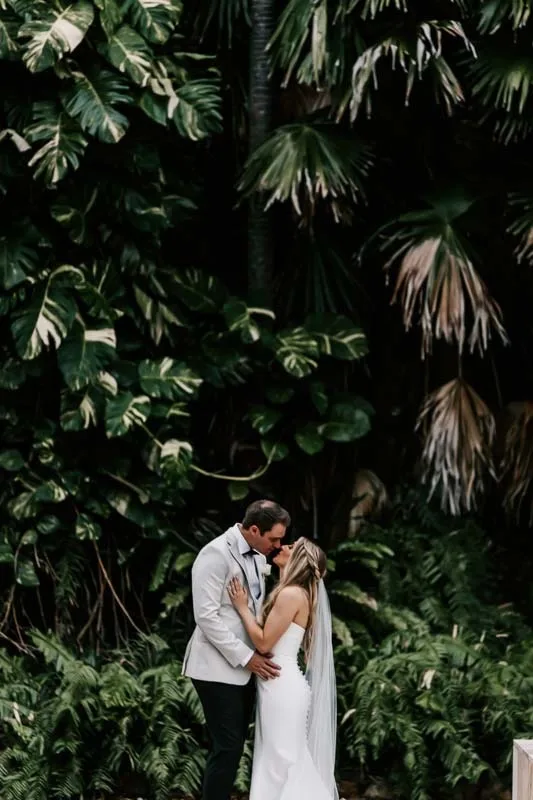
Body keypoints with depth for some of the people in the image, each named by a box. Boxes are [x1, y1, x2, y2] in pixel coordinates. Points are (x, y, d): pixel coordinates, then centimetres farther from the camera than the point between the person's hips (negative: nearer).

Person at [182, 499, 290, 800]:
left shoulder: (258, 556, 10)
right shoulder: (217, 554, -15)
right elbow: (206, 616, -18)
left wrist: (256, 655, 3)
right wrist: (246, 656, -18)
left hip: (244, 669, 8)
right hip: (219, 669, -8)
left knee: (235, 747, 9)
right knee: (227, 749, -9)